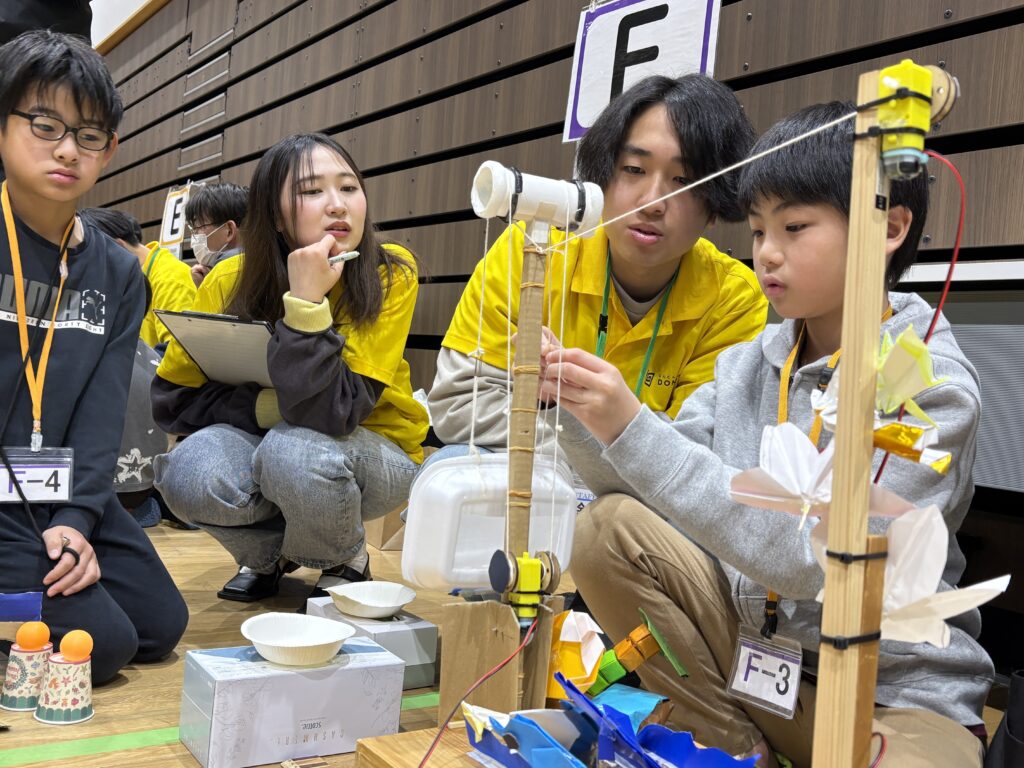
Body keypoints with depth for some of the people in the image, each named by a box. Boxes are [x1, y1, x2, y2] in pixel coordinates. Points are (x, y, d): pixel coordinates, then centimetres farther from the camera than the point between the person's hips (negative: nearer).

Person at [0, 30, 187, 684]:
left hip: (61, 494, 6)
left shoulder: (117, 273, 6)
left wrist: (76, 517, -12)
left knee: (161, 625, 4)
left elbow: (103, 410, 1)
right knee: (101, 643, -15)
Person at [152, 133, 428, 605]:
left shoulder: (391, 277, -22)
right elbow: (171, 399, -10)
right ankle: (268, 553, 5)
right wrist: (263, 406, -23)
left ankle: (345, 559, -1)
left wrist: (307, 303, -39)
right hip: (264, 440, 3)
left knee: (294, 450, -35)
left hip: (372, 447, -2)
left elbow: (329, 414, -31)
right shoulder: (230, 282, -14)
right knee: (190, 471, -29)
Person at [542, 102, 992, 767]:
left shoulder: (934, 386, -15)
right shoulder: (747, 366, 4)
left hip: (894, 689, -5)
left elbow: (807, 555, -25)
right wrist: (574, 407, -18)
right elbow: (635, 486, 0)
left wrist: (632, 428, -28)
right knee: (609, 529, -11)